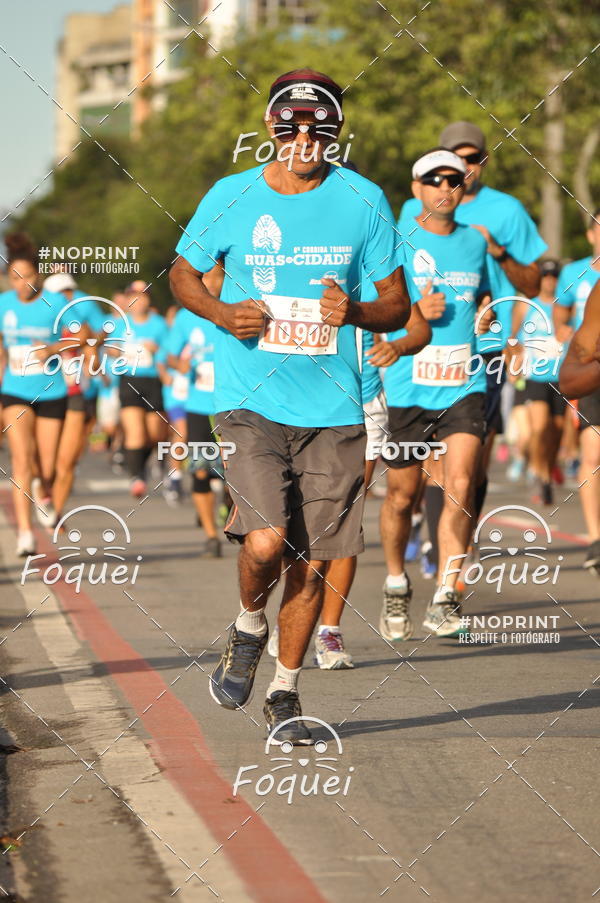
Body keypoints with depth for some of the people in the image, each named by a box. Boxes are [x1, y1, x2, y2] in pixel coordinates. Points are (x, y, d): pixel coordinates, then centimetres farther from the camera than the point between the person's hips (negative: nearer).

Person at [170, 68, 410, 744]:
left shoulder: (363, 201, 1)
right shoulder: (231, 198, 0)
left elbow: (397, 306, 7)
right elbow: (183, 273, 14)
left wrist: (354, 312, -16)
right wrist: (224, 314, -7)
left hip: (333, 410, 2)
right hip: (250, 401, -2)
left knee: (311, 565, 5)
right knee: (267, 541, -21)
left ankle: (284, 690, 26)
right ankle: (248, 628, 12)